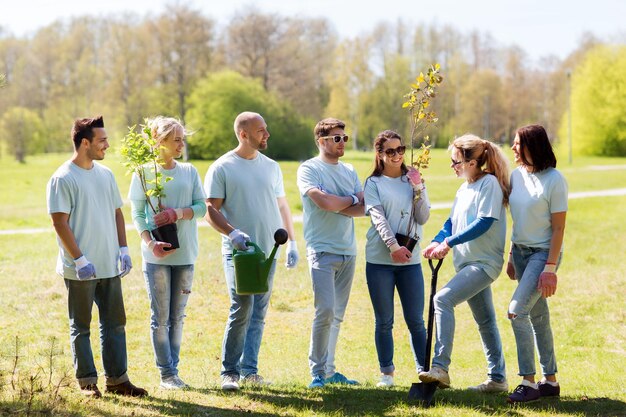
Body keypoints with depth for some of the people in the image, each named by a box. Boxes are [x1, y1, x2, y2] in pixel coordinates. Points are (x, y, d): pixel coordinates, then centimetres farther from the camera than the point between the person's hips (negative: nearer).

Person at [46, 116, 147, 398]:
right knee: (81, 326, 4)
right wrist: (79, 260, -18)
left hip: (110, 266, 7)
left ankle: (117, 379, 18)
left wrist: (123, 250, 7)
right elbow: (60, 223, -14)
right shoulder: (63, 179, -11)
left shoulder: (106, 174, 10)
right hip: (80, 269, -6)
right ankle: (87, 382, 12)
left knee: (114, 323, 10)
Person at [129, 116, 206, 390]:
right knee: (160, 317, -1)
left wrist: (178, 213, -15)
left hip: (185, 254, 3)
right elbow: (137, 213, -1)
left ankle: (173, 369, 15)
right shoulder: (144, 172, 0)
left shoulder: (189, 172, 8)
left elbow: (201, 207, 4)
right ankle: (166, 374, 4)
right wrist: (150, 242, -16)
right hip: (156, 255, -3)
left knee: (177, 316, 8)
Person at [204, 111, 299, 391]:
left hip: (268, 250, 5)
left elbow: (282, 206, 19)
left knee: (259, 312, 6)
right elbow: (211, 209, -7)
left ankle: (249, 369, 14)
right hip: (238, 250, -5)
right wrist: (232, 233, -22)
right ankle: (229, 371, -2)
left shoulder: (271, 167, 13)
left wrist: (292, 242, 13)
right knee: (242, 308, -13)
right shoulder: (222, 167, -3)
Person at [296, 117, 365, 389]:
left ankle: (329, 369, 15)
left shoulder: (349, 171, 15)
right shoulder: (309, 169, -4)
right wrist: (351, 200, -2)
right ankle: (318, 371, -6)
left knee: (337, 315, 9)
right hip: (322, 251, -6)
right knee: (325, 311, -14)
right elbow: (324, 202, -19)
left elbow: (363, 208, 4)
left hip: (348, 252, 6)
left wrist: (336, 206, -12)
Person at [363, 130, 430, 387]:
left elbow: (423, 218, 2)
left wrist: (417, 188, -8)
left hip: (410, 259, 2)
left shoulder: (412, 180, 11)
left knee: (416, 320, 2)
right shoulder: (373, 183, 3)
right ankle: (386, 373, 14)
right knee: (384, 321, 5)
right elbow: (378, 218, -10)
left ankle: (424, 371, 9)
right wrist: (393, 247, -23)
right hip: (379, 260, -2)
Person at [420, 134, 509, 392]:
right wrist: (437, 242, -4)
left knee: (443, 299, -24)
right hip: (467, 262, 10)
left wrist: (449, 242, -22)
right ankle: (497, 378, 22)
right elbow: (452, 223, 15)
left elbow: (484, 223, -21)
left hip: (485, 262, -10)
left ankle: (440, 368, -28)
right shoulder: (463, 190, 15)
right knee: (484, 320, 14)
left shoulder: (490, 183, -12)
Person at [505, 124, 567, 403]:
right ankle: (550, 381, 21)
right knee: (537, 316, 12)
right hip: (520, 251, 7)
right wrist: (511, 257, 15)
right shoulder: (517, 176, 6)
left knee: (517, 311, -17)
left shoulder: (554, 180, -15)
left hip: (543, 252, -7)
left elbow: (558, 228, -15)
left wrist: (550, 268, -18)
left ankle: (528, 382, -10)